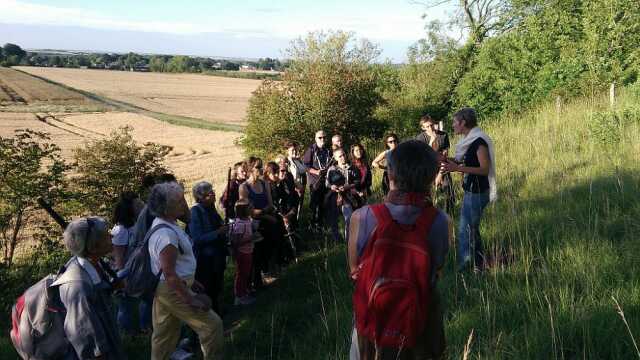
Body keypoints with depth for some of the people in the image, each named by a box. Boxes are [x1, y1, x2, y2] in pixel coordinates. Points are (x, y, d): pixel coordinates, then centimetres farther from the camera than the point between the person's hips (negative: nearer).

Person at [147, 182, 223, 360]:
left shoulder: (163, 224, 5)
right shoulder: (166, 234, -27)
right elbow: (169, 274, -27)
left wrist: (190, 281, 21)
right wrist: (190, 300, -22)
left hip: (164, 290, 10)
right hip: (173, 290, -10)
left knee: (164, 335, 20)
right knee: (212, 325, 0)